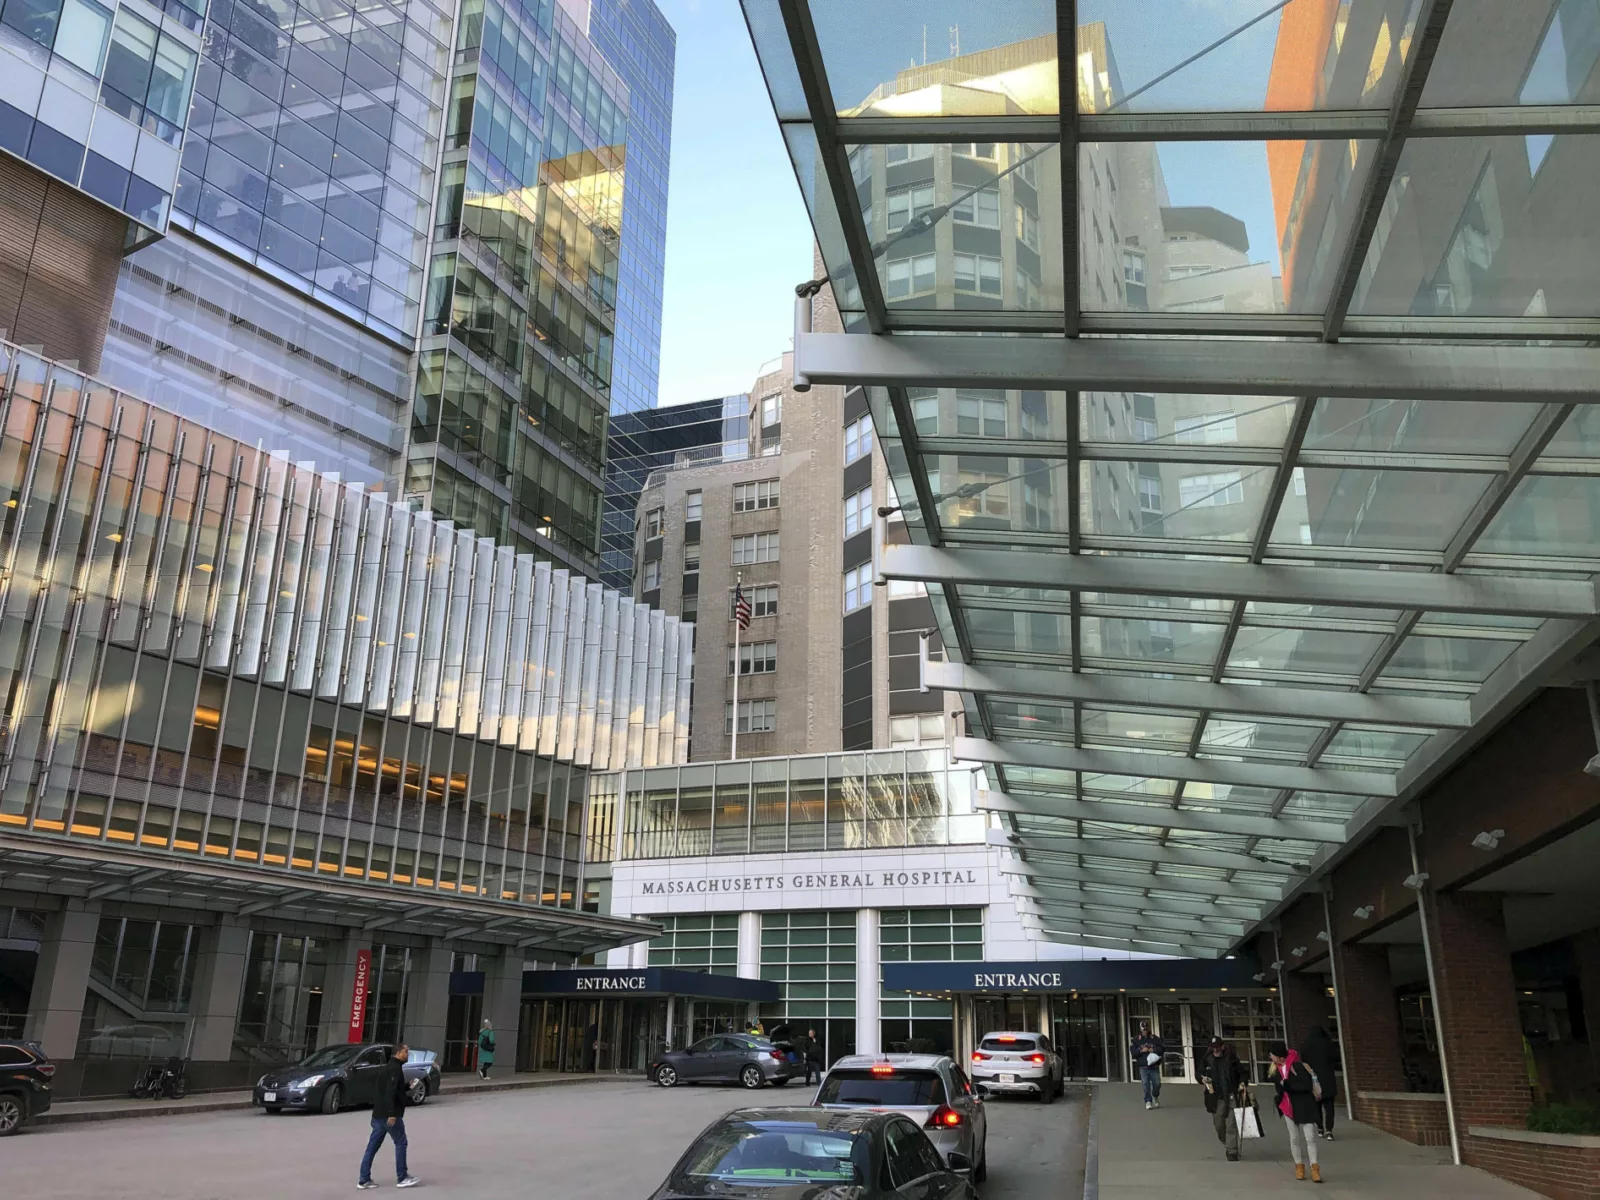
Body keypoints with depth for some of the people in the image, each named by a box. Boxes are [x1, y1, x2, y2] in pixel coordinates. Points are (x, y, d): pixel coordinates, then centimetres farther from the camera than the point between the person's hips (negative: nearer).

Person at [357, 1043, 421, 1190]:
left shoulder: (388, 1067, 18)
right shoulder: (395, 1068, -14)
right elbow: (390, 1092, -23)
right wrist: (392, 1113, -26)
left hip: (379, 1114, 10)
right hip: (389, 1115, -10)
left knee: (372, 1146, 8)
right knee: (400, 1143, 0)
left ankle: (364, 1180, 9)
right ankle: (402, 1178, 5)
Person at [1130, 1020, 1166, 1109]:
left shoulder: (1155, 1039, 6)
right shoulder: (1136, 1040, 5)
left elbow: (1163, 1048, 2)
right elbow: (1132, 1051, -1)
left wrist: (1153, 1050, -13)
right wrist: (1141, 1050, -16)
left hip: (1154, 1066, 0)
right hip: (1143, 1067, 0)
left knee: (1157, 1083, 1)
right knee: (1146, 1085, -4)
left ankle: (1155, 1097, 29)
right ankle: (1148, 1101, 5)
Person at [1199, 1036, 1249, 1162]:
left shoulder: (1231, 1058, -3)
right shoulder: (1206, 1060, -1)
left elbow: (1241, 1072, 10)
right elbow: (1199, 1074, 8)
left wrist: (1242, 1083, -7)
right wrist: (1202, 1079, -13)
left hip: (1231, 1097, -2)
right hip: (1215, 1098, 2)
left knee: (1231, 1126, -4)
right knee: (1218, 1125, 10)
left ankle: (1232, 1152, 4)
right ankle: (1226, 1145, 36)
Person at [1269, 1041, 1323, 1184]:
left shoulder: (1297, 1066, -18)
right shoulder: (1276, 1069, 3)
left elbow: (1307, 1085, -25)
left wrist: (1287, 1085, -26)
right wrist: (1277, 1097, -1)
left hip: (1304, 1107, -6)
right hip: (1288, 1108, 6)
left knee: (1310, 1137, -5)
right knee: (1294, 1138, 11)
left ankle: (1314, 1168, 1)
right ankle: (1299, 1165, 22)